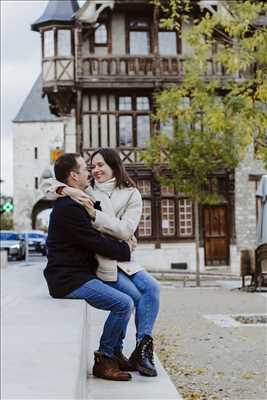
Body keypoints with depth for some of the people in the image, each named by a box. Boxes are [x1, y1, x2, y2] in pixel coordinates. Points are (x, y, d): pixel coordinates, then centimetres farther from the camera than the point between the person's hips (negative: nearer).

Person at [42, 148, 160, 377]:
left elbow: (125, 230, -9)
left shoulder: (131, 195, 4)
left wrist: (95, 214, -19)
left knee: (152, 288, -18)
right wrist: (67, 190, -20)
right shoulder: (86, 191, 5)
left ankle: (142, 348, -13)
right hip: (95, 259, -3)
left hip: (120, 258, 3)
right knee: (133, 297, -18)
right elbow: (47, 185, 1)